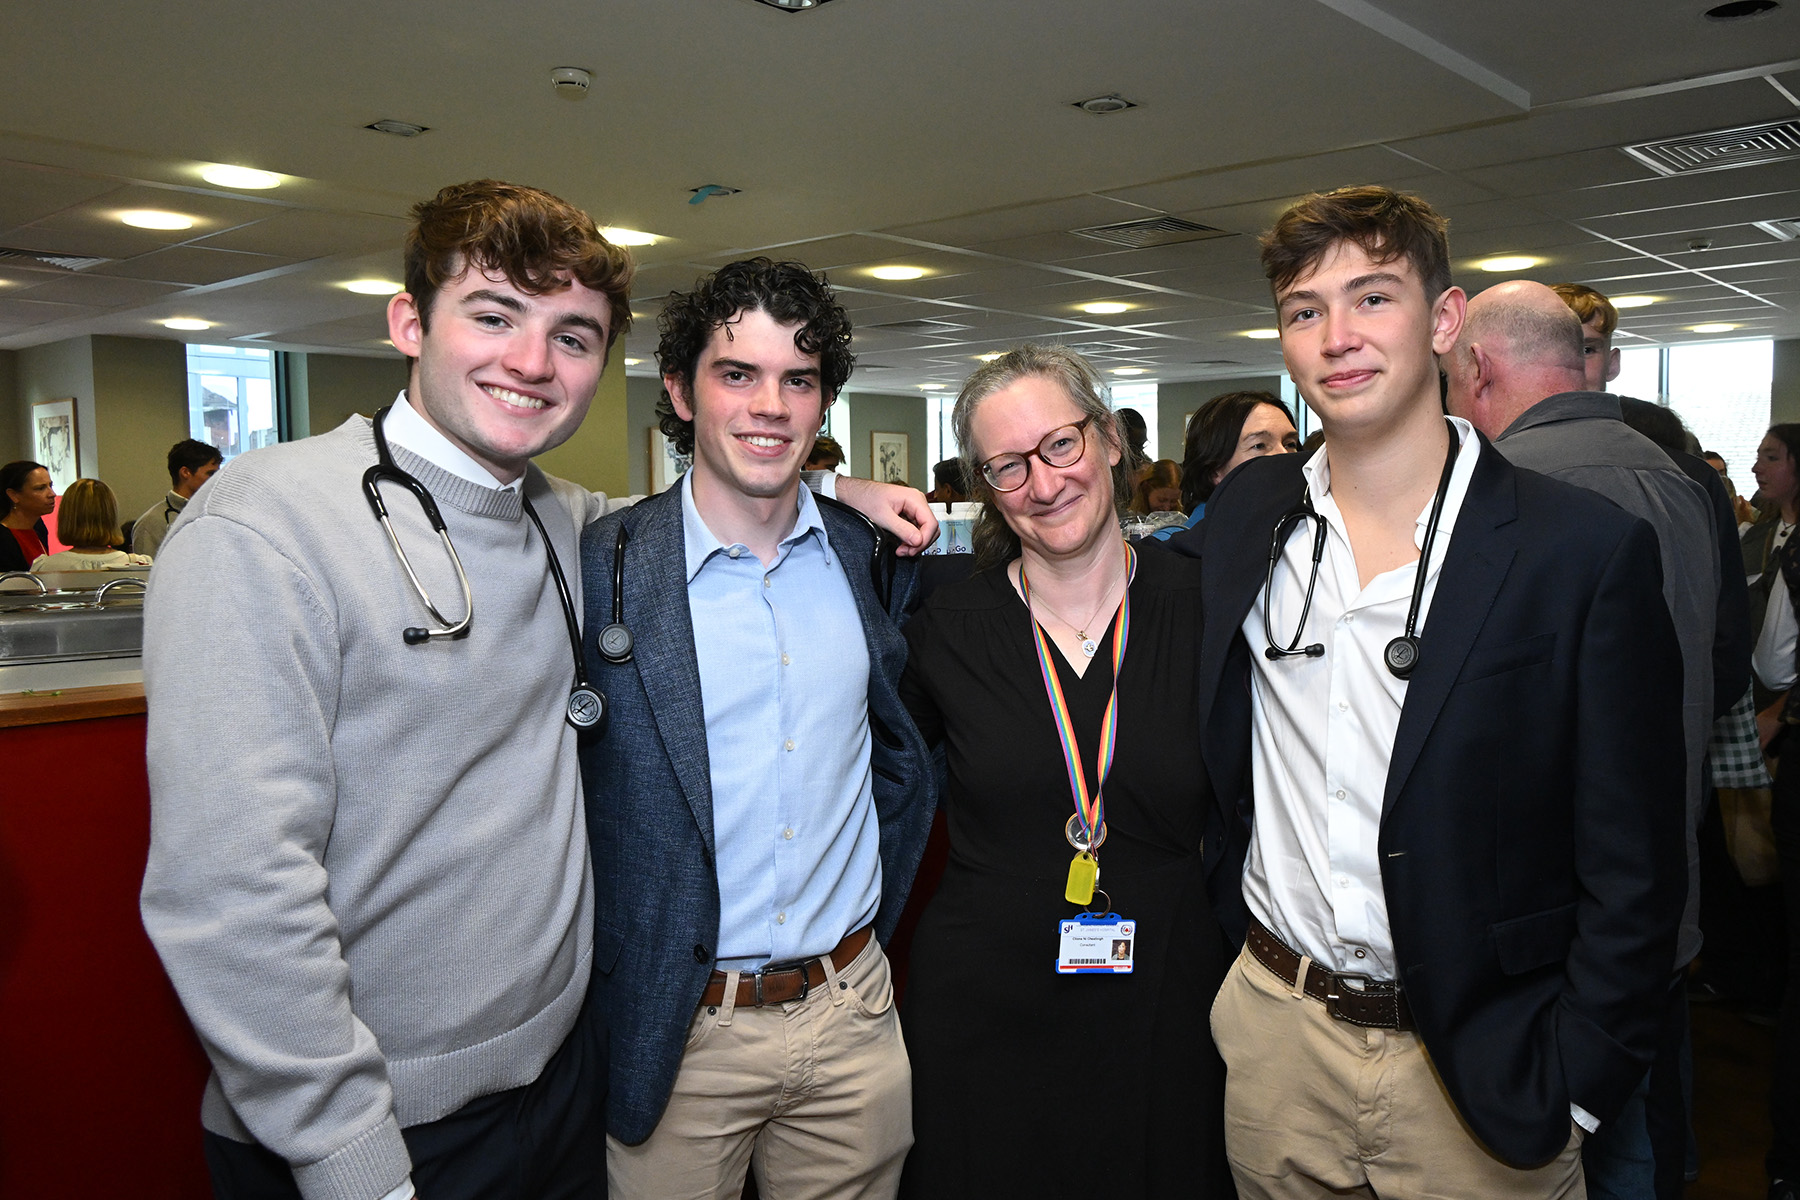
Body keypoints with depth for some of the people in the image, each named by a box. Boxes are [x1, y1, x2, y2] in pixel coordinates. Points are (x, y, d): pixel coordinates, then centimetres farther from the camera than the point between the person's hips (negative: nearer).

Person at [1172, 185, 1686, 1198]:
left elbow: (1634, 872, -10)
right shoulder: (1248, 515, -1)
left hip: (1478, 1068, -3)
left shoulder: (1591, 551, -12)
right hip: (1272, 1029, 3)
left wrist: (1566, 1090, -11)